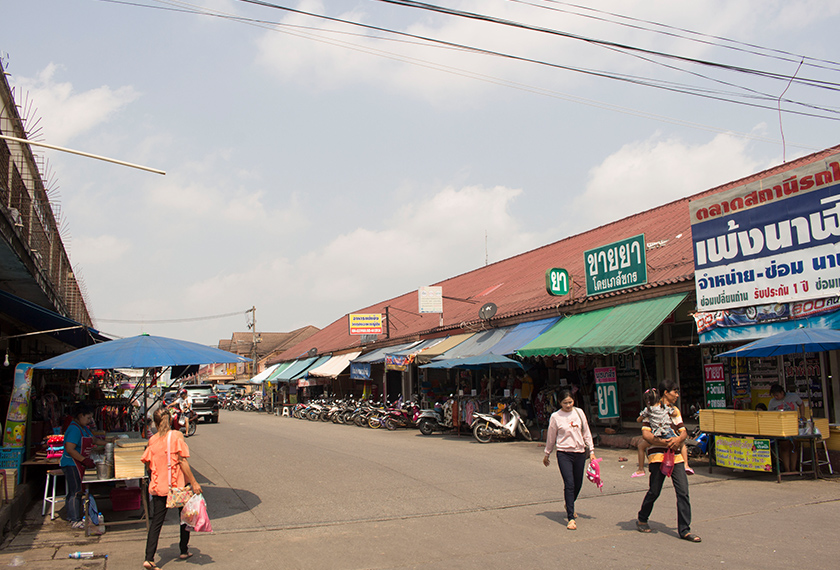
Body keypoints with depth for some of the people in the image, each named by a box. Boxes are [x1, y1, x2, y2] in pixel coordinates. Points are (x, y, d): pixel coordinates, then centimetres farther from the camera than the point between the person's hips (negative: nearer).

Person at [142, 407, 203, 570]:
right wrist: (193, 482, -10)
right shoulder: (176, 435, -9)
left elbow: (148, 463, 5)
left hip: (158, 487, 2)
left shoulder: (152, 440, 1)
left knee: (156, 521, 5)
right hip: (178, 486, -2)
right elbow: (182, 461, -13)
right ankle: (184, 551, 27)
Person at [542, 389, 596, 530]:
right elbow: (551, 437, 7)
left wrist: (591, 451, 7)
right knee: (569, 484, -13)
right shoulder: (555, 417, -4)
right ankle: (571, 518, -9)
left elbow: (586, 433, 11)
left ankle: (569, 506, 41)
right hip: (564, 453, -3)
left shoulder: (579, 412, 4)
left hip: (580, 452, 4)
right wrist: (547, 454, 14)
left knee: (578, 484, 12)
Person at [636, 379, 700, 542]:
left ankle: (684, 530, 3)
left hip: (675, 455, 5)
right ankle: (642, 519, 25)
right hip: (658, 455, -5)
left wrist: (678, 439, -9)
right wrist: (662, 442, -23)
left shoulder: (675, 411, 18)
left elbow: (683, 431, 13)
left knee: (683, 492, -3)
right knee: (654, 491, 1)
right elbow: (645, 433, -10)